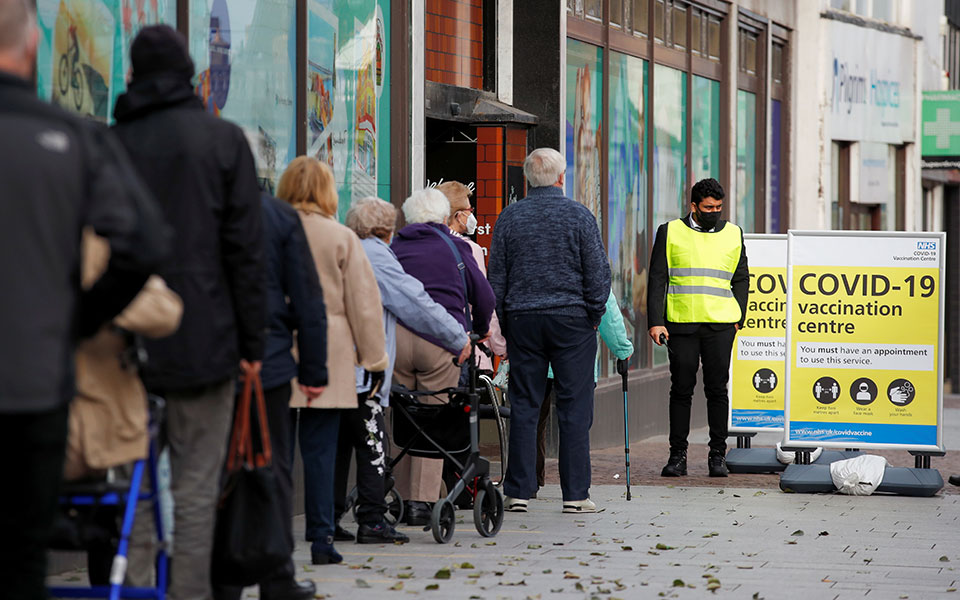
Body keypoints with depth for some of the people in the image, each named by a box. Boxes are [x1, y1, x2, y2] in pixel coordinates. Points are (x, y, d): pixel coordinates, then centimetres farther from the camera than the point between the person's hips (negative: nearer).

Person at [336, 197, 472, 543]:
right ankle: (372, 522, -6)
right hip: (360, 368, -8)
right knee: (372, 446, -4)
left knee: (337, 443, 11)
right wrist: (459, 337, 2)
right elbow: (416, 303, -6)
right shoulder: (375, 255, -6)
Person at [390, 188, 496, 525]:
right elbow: (484, 296, 12)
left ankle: (405, 499, 8)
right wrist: (480, 330, 30)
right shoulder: (454, 247, 10)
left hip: (395, 339, 2)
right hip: (440, 340, -2)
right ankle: (424, 500, -5)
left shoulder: (394, 249, 15)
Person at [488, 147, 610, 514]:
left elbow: (496, 277, 7)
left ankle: (518, 491, 4)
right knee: (574, 408, 0)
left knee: (523, 406, 6)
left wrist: (500, 322, 14)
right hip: (571, 319, -2)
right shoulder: (579, 216, -3)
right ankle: (575, 494, -2)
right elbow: (598, 273, -3)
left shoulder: (509, 218, 4)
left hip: (522, 319, 2)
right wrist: (595, 313, 8)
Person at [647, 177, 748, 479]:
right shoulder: (670, 232, 6)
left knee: (717, 388, 0)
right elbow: (657, 279, 4)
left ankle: (718, 454, 7)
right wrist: (655, 321, -4)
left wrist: (738, 318, 5)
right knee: (681, 389, 0)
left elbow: (740, 280, 17)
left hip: (720, 325, 1)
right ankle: (678, 454, 6)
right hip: (680, 323, -1)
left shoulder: (733, 234, 12)